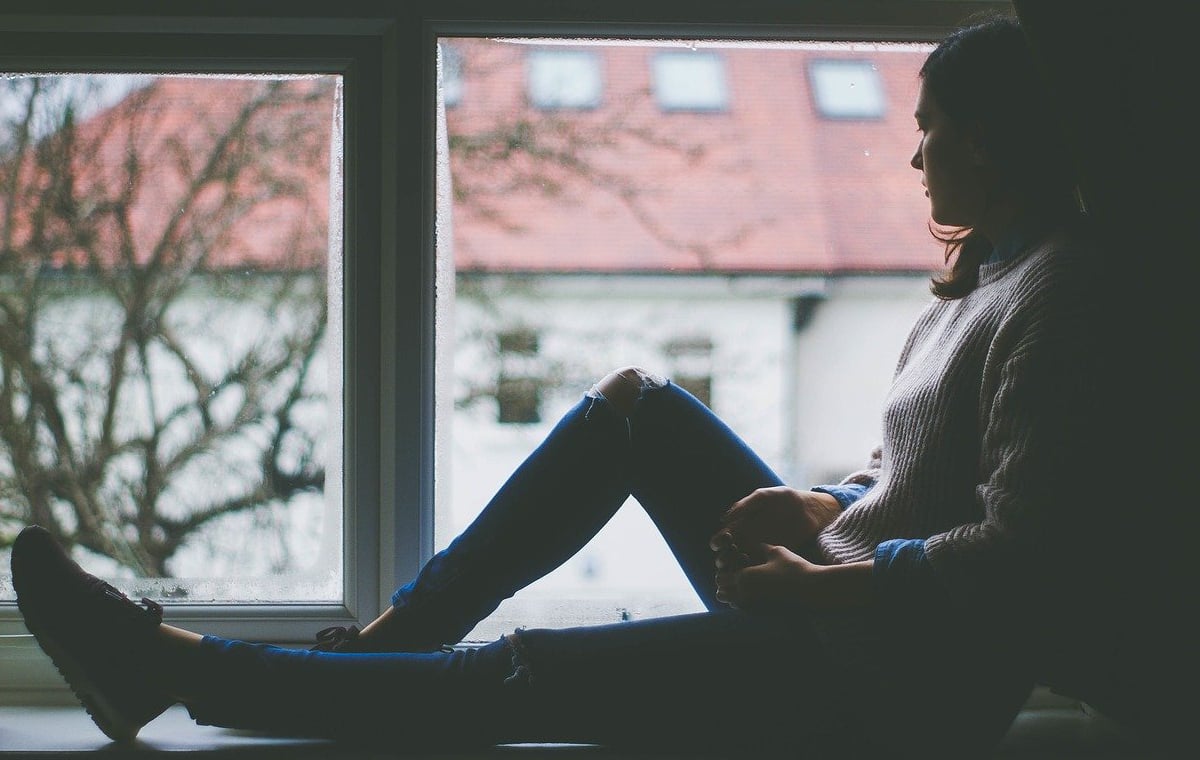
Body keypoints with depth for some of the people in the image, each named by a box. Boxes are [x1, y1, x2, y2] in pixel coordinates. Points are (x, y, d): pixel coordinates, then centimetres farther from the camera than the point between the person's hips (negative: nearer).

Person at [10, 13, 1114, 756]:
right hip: (841, 607, 10)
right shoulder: (988, 274, 16)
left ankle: (177, 667, -11)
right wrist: (827, 512, 4)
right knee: (633, 402, 7)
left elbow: (1022, 552, -25)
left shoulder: (1054, 292, -16)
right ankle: (392, 635, 6)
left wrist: (827, 588, -20)